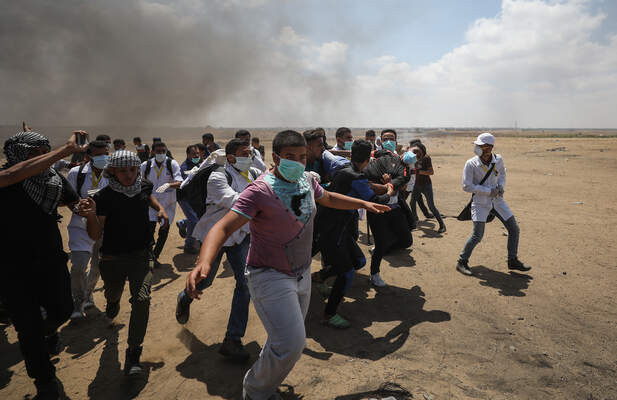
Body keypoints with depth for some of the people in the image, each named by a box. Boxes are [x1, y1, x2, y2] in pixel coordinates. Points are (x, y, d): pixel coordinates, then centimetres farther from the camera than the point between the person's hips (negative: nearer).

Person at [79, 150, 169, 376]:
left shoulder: (143, 186, -6)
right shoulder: (105, 197, -16)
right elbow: (95, 236, -15)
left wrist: (160, 209, 6)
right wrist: (91, 215, -33)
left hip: (141, 255, 1)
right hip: (113, 258, 0)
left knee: (142, 299, -16)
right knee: (112, 294, 25)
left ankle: (133, 353, -3)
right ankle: (113, 304, 65)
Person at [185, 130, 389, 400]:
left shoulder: (306, 180, -1)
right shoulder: (260, 191, -23)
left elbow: (328, 199, 20)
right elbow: (223, 227, -31)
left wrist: (364, 204, 24)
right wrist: (204, 262, -48)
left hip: (302, 273, 8)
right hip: (270, 276, -7)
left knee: (288, 341, 20)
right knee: (291, 343, -15)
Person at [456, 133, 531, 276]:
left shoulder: (498, 159, -3)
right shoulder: (471, 164, -16)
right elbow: (466, 186, -17)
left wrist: (501, 185, 0)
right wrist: (488, 191, -19)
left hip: (497, 200, 5)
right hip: (480, 202, -5)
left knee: (514, 229, 7)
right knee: (477, 235, -12)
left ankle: (513, 261, 24)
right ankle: (462, 262, 5)